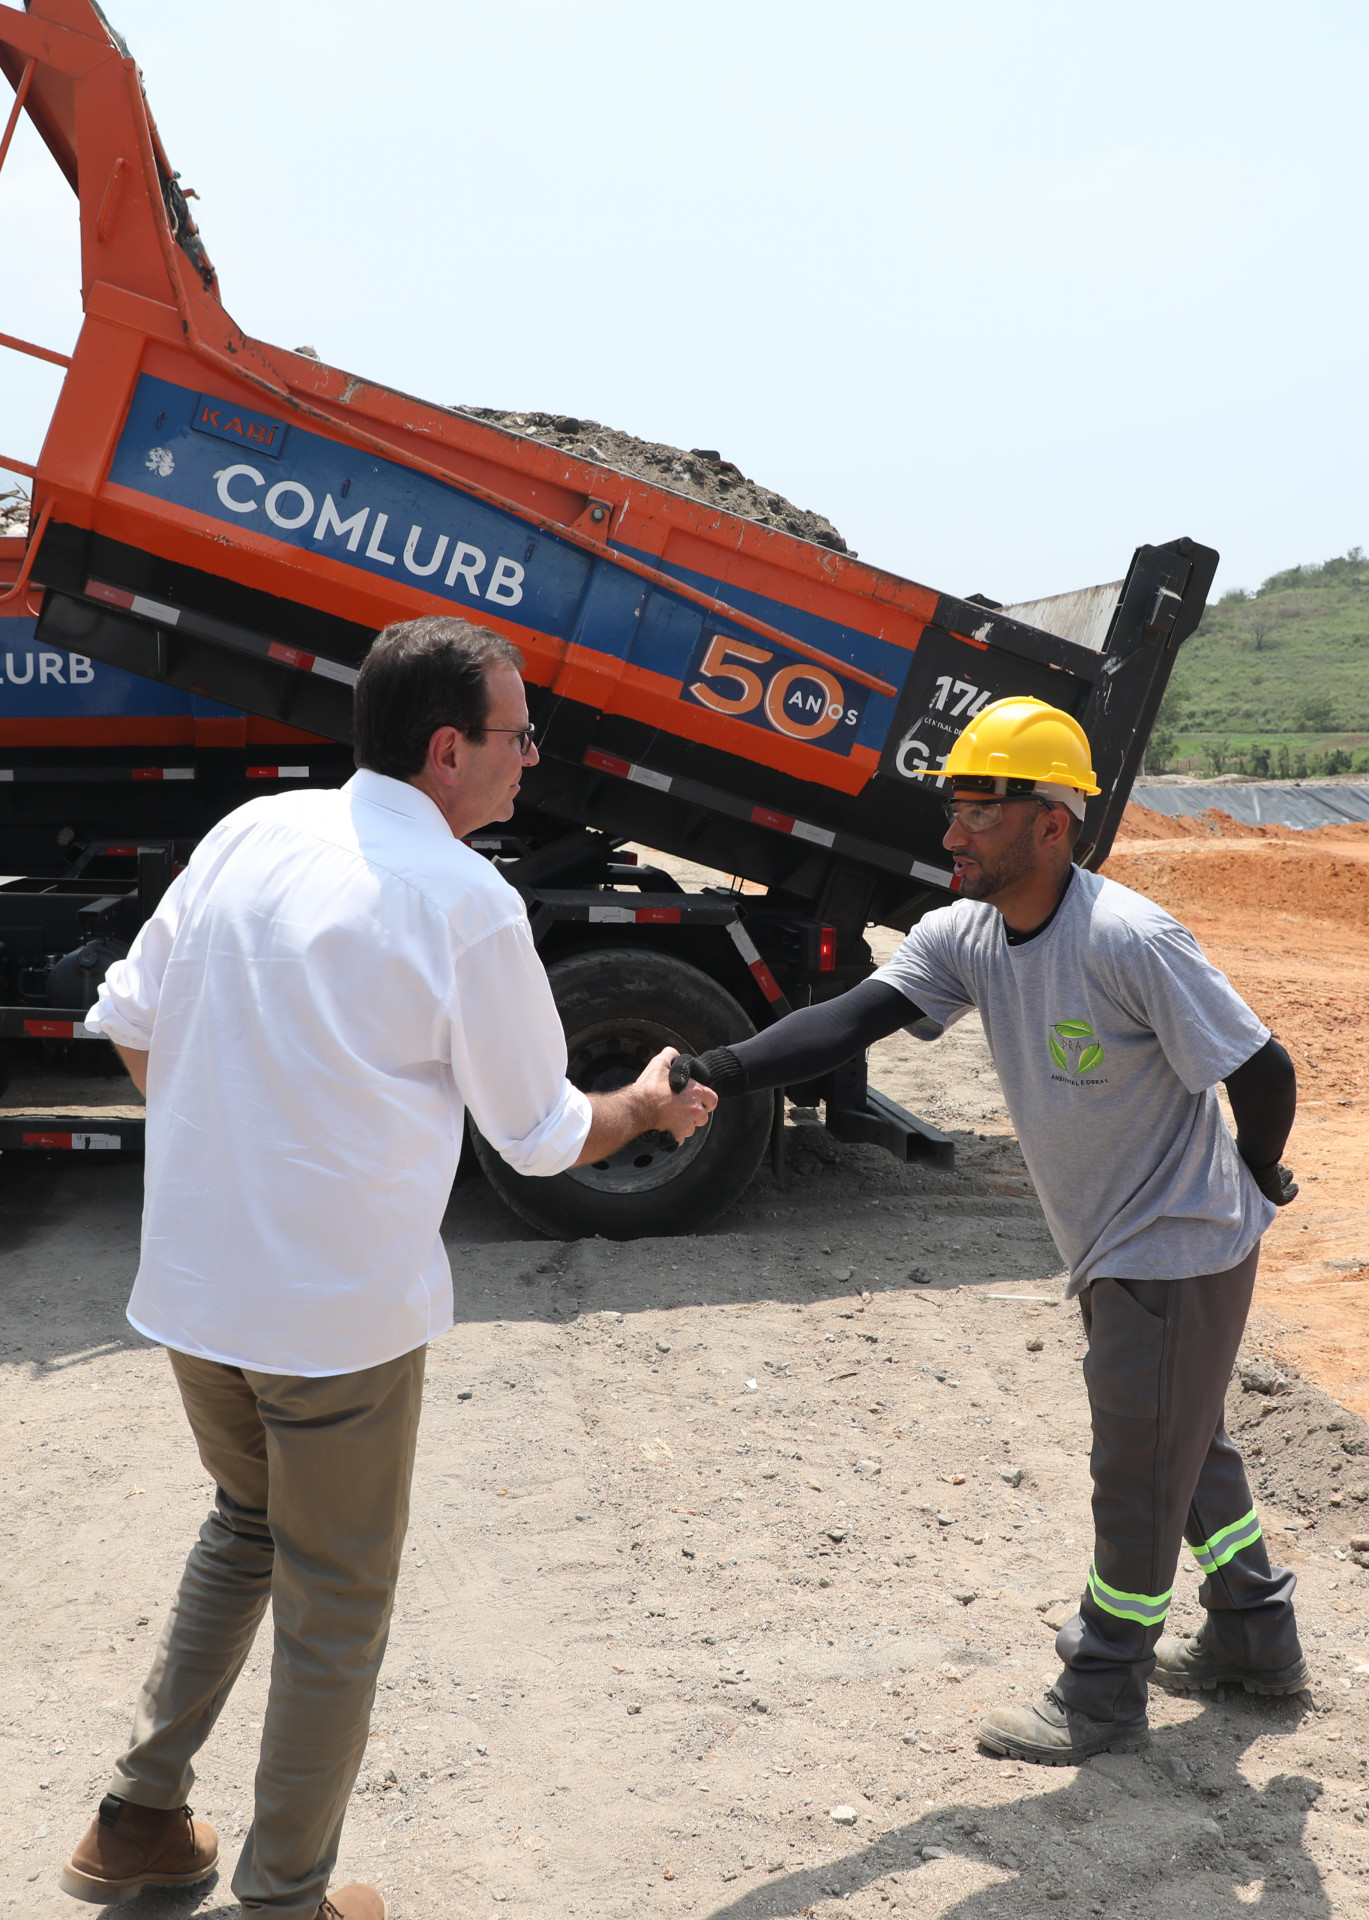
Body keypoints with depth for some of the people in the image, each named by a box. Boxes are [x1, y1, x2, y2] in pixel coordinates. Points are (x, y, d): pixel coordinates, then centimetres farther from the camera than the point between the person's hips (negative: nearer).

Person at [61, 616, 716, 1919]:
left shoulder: (249, 832, 2)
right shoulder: (466, 903, -15)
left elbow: (127, 1018, 10)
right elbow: (541, 1137, -6)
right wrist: (652, 1104, 13)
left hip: (189, 1280, 6)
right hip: (338, 1311, -6)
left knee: (244, 1525, 28)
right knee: (334, 1609, 12)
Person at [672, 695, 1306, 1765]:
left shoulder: (1128, 941, -29)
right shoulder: (966, 937, -6)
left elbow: (1262, 1071, -22)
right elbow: (851, 1019, -16)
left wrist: (1257, 1184, -4)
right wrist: (718, 1073, -30)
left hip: (1180, 1252, -8)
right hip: (1111, 1250, 8)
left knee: (1138, 1473, 5)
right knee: (1182, 1441, 23)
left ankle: (1103, 1697, 23)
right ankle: (1256, 1638, 44)